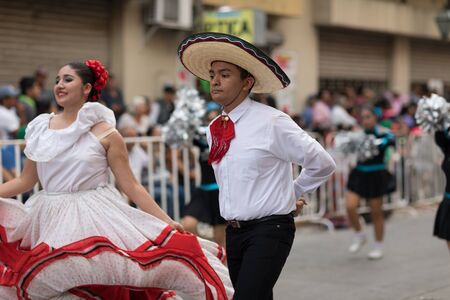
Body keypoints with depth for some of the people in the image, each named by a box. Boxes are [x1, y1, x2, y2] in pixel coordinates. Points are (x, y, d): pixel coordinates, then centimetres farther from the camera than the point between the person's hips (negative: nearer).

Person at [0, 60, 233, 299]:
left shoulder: (105, 133, -5)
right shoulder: (39, 128, 6)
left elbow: (130, 185, -3)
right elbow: (26, 180, 12)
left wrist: (166, 221, -8)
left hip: (96, 220, -3)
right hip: (51, 223, 4)